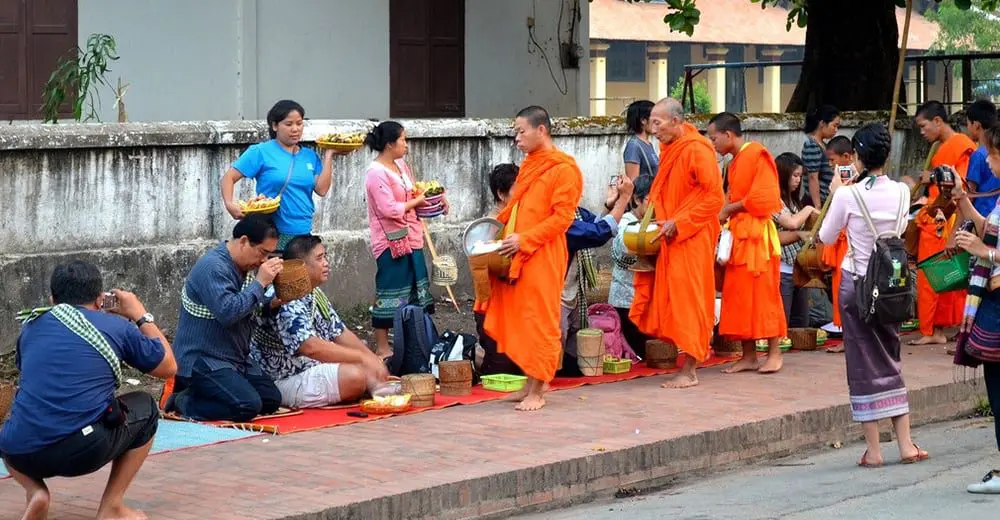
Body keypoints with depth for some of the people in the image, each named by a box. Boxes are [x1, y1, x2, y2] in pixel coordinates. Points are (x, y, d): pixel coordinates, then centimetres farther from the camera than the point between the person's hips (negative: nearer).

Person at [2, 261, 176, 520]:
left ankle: (35, 492, 9)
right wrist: (140, 316, 35)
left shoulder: (32, 326, 18)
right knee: (145, 407, 25)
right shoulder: (117, 327, 8)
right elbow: (168, 367, 23)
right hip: (85, 452, -3)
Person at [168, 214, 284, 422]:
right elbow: (227, 313, -29)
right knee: (248, 406, -25)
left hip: (236, 358, 10)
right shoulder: (213, 267, -19)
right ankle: (184, 402, -8)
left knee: (272, 400, 3)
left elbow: (252, 310, 22)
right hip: (202, 360, -10)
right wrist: (260, 282, -22)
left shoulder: (244, 268, 11)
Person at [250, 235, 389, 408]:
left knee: (370, 367, 2)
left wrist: (373, 359, 0)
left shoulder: (315, 295, 13)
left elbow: (340, 333, 15)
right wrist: (362, 357, -29)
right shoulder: (287, 302, -22)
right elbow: (311, 347, -33)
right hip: (285, 381, -11)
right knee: (354, 376, -27)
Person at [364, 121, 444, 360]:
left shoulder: (401, 166, 11)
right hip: (391, 243, -9)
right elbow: (390, 209, -22)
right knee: (389, 295, -3)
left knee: (416, 294, 14)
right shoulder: (376, 173, -16)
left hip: (411, 239, 9)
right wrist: (416, 202, -11)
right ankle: (382, 347, 5)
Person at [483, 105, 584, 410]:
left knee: (539, 321, -4)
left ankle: (537, 391, 2)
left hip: (543, 257, -8)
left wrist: (524, 239, -19)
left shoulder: (564, 169, -9)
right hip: (517, 256, 8)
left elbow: (563, 217, -14)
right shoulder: (529, 165, 17)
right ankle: (531, 382, 18)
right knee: (519, 320, 9)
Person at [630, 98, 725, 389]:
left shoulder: (697, 150, -15)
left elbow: (714, 197, -18)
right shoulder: (669, 149, 12)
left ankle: (689, 371, -1)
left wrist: (678, 223, -19)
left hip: (692, 238, -8)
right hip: (671, 237, 8)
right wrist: (661, 219, 8)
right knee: (671, 298, 8)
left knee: (687, 298, -6)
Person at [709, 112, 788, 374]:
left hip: (757, 236, -8)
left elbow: (762, 199, -16)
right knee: (739, 296, 5)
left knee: (763, 294, -4)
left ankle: (774, 353, 3)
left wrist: (728, 210, -10)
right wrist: (726, 213, 2)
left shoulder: (758, 155, -10)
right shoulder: (735, 163, 17)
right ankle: (748, 355, 8)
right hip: (738, 235, 8)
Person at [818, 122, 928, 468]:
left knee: (864, 363, 3)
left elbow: (826, 237, -1)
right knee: (890, 361, 14)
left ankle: (873, 450, 3)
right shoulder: (901, 193, -5)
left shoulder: (848, 196, -15)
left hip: (856, 284, -3)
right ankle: (905, 445, 11)